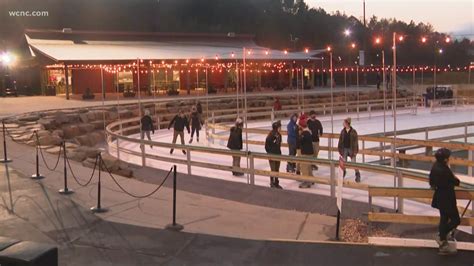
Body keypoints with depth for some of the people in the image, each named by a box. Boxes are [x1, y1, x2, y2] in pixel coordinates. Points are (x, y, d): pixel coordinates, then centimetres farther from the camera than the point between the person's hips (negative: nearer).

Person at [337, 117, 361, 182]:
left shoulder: (353, 131, -12)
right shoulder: (343, 131, 0)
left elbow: (356, 142, -9)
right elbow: (340, 140, 6)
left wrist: (355, 151, -12)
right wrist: (340, 149, 4)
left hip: (351, 149, -4)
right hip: (344, 148, 4)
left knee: (353, 162, -2)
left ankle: (357, 175, 11)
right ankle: (343, 173, 28)